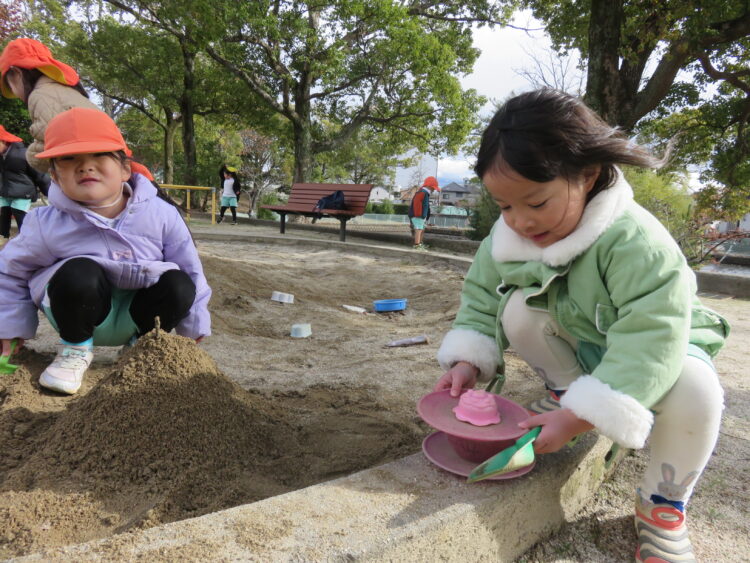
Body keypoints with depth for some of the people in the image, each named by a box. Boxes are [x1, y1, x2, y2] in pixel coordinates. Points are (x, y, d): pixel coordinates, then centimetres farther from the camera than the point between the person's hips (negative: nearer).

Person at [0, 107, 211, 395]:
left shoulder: (160, 213, -15)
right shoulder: (45, 224, -15)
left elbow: (190, 268, -4)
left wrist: (194, 326, 1)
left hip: (136, 314, 2)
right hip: (82, 314, -1)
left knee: (179, 286, -27)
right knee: (79, 273, -32)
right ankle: (76, 348, -4)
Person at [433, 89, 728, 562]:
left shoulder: (636, 241, -36)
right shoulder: (506, 238, -18)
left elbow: (648, 343, -39)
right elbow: (481, 301, -10)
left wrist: (580, 416, -43)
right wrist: (468, 363, -27)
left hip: (656, 347, -3)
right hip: (576, 343, 4)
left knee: (695, 390, -34)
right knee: (519, 309, -23)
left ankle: (663, 502, -5)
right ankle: (566, 390, 2)